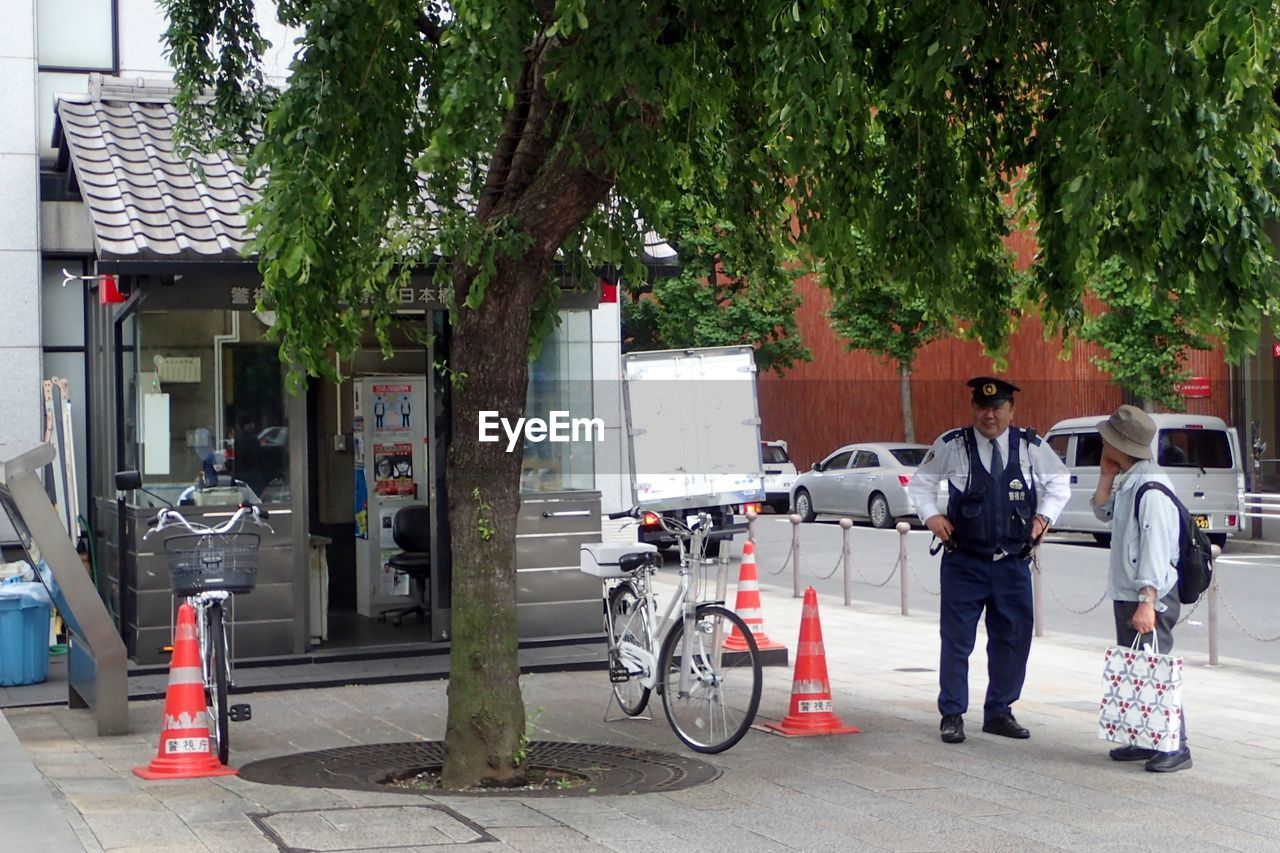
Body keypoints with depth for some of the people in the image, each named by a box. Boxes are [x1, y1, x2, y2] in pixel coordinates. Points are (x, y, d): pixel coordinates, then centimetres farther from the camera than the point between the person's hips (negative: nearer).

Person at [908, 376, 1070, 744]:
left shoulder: (1031, 447, 1)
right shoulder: (951, 446, -5)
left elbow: (1060, 481, 18)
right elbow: (921, 483, 9)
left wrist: (1044, 516, 6)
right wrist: (931, 516, -5)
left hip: (1013, 564, 3)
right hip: (964, 562, -2)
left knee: (1013, 639, 9)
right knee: (957, 639, 0)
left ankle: (999, 712, 23)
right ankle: (951, 715, 11)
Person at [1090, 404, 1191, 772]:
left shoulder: (1151, 489, -20)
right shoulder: (1127, 482, 10)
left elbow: (1155, 548, -25)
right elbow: (1102, 512, 24)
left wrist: (1147, 602, -30)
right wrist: (1107, 476, 9)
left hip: (1150, 598, -10)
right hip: (1127, 595, 10)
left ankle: (1176, 746, -4)